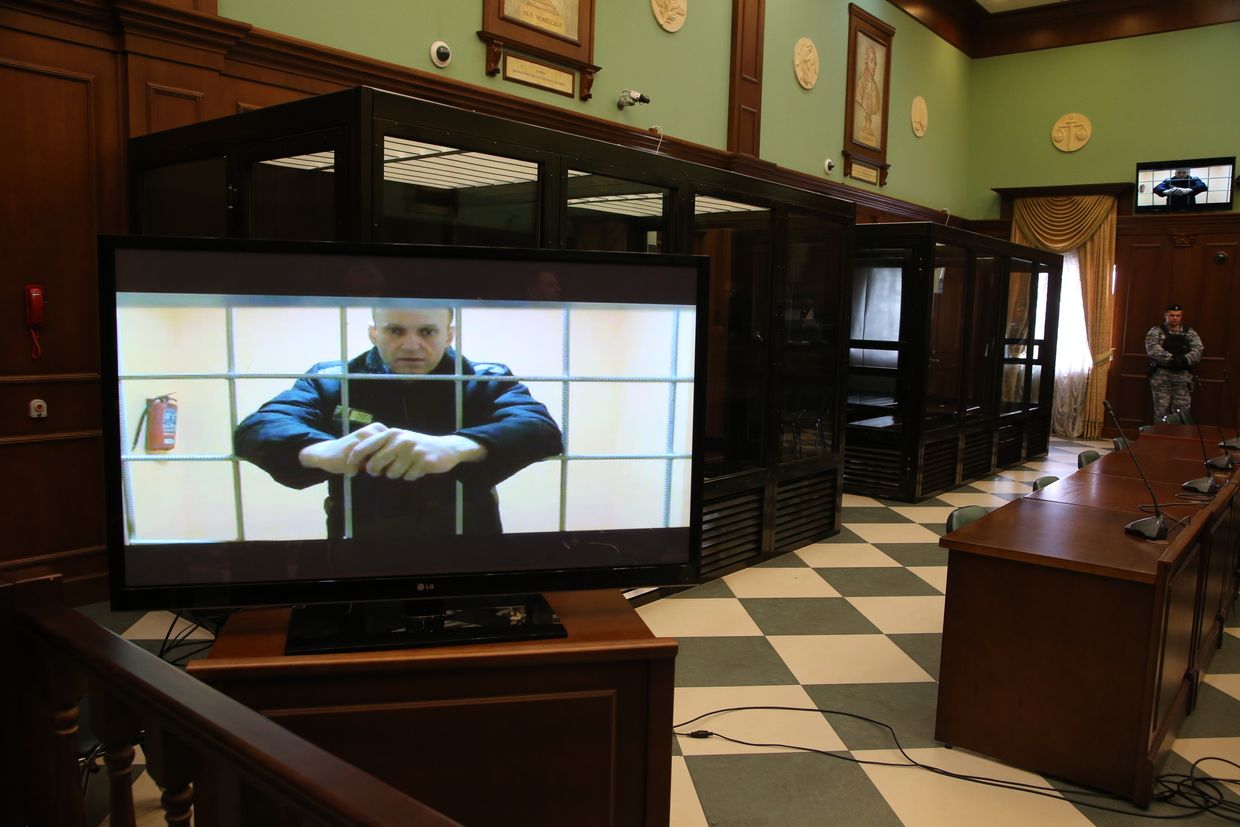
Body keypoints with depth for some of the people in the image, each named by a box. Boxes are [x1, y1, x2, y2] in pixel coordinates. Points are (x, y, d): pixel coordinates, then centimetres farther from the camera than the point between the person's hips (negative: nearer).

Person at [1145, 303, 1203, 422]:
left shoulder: (1190, 332, 14)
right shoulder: (1156, 331, 4)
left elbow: (1198, 349, 1)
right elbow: (1152, 348, -13)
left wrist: (1185, 359, -19)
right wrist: (1170, 358, -25)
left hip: (1183, 376, 2)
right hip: (1161, 374, -2)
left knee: (1182, 410, 0)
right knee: (1161, 409, 0)